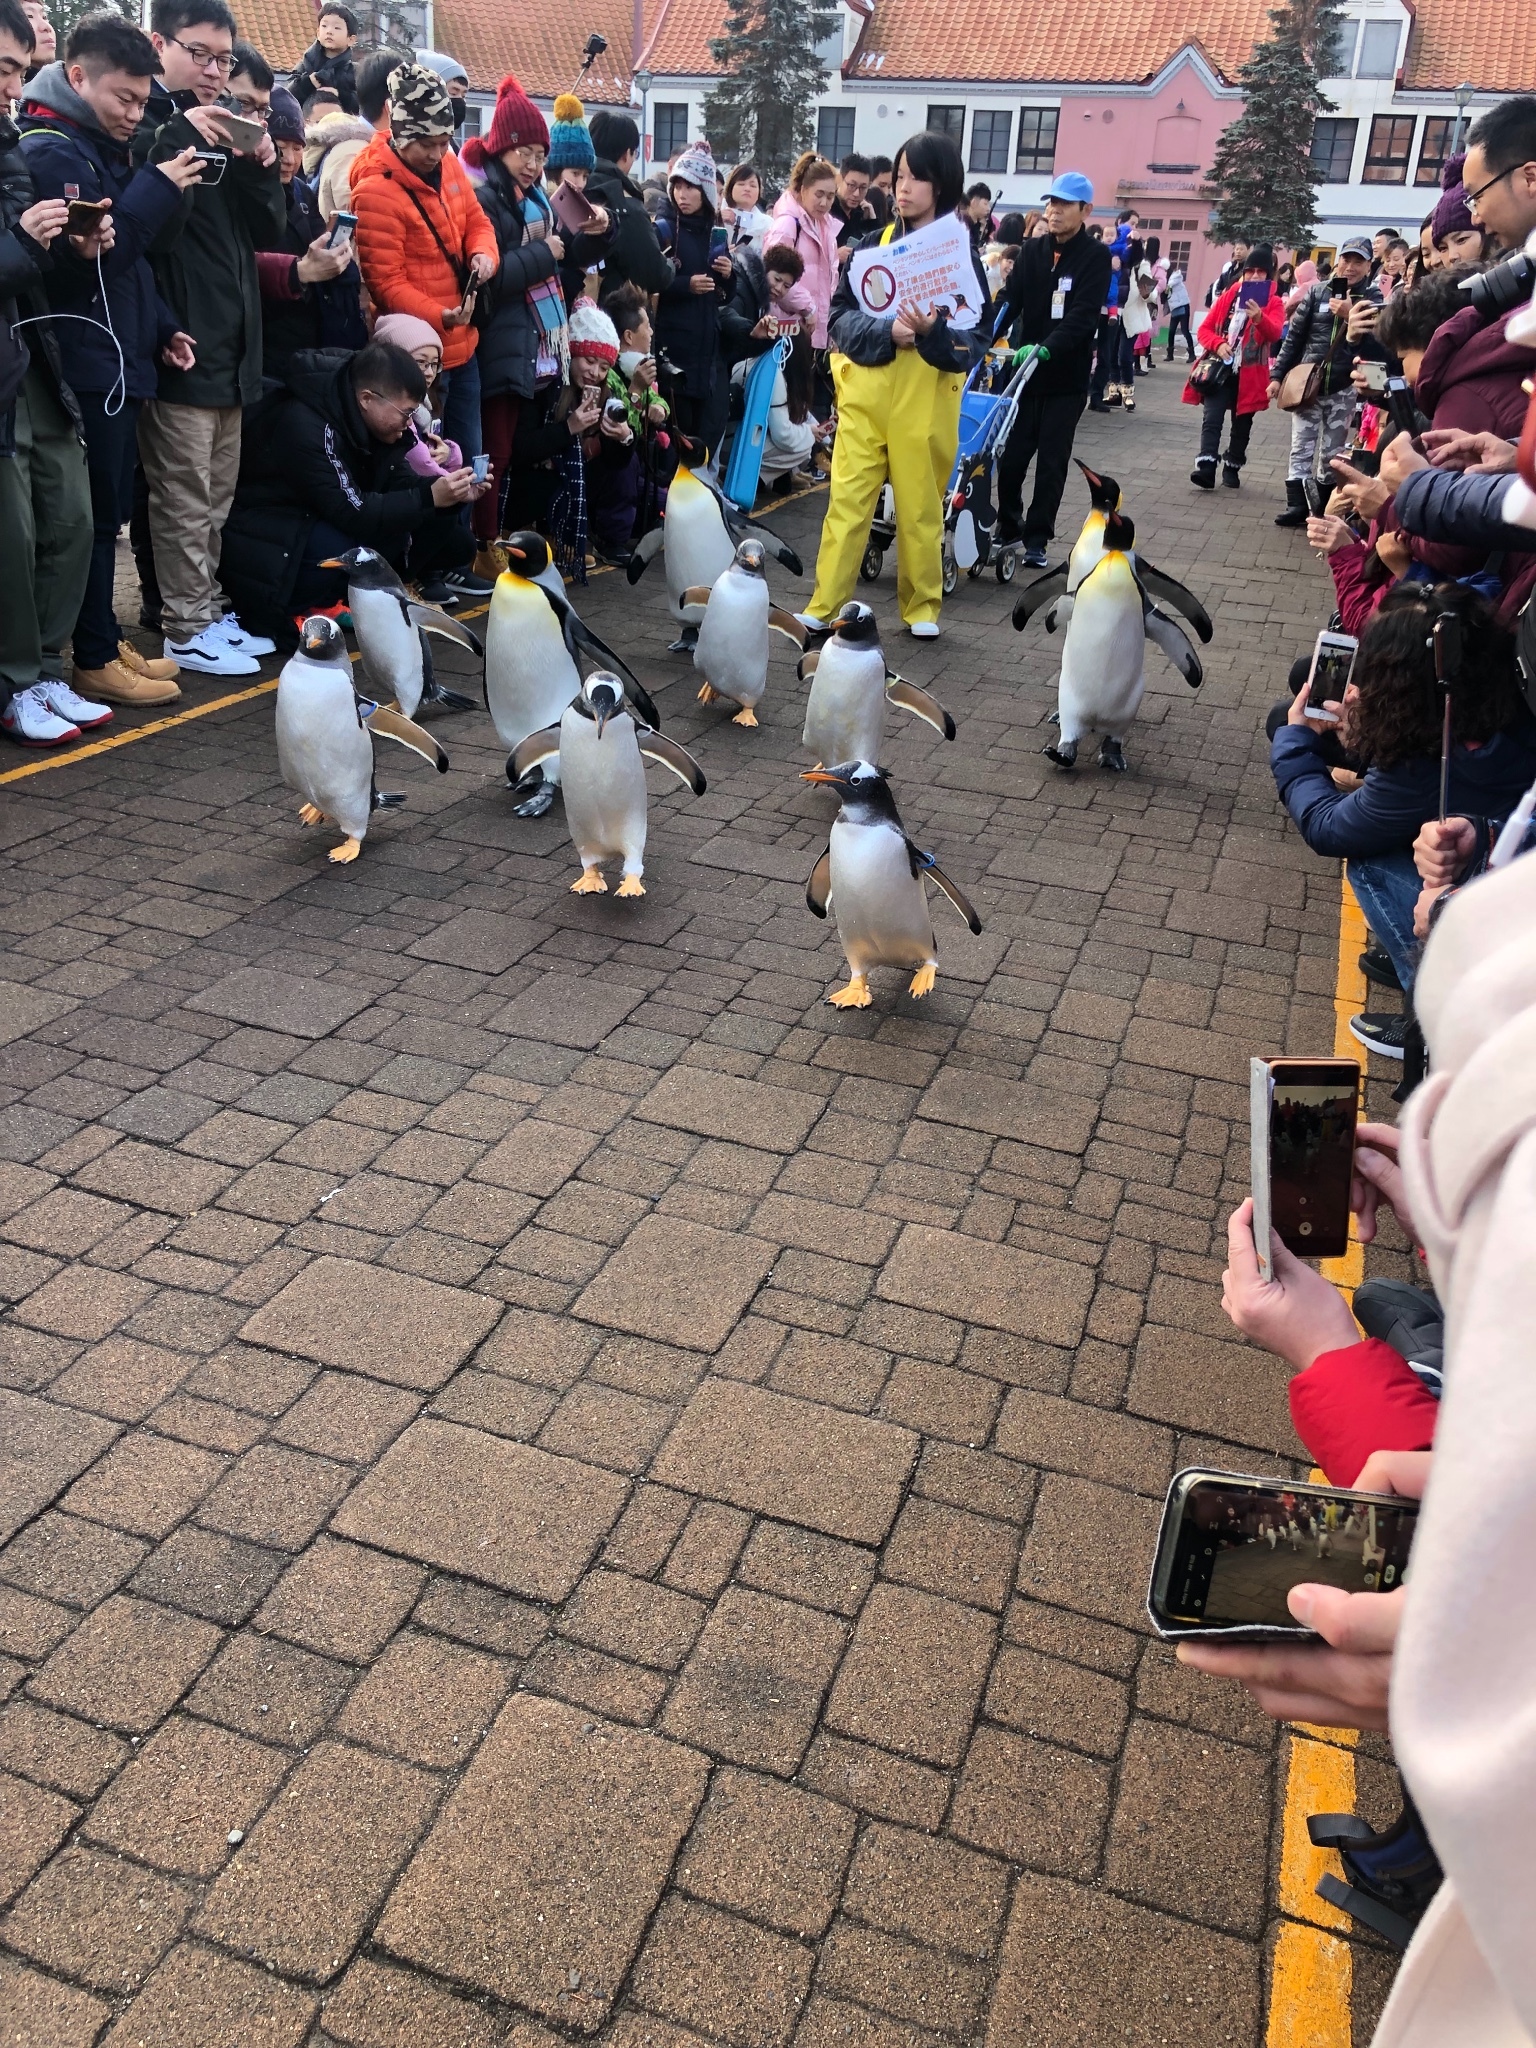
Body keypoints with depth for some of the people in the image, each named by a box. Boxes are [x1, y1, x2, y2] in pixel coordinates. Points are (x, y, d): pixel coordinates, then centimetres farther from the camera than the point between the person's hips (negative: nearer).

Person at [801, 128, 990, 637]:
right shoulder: (875, 243, 7)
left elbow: (978, 338, -3)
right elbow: (840, 315, 1)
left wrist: (932, 331, -23)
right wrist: (886, 331, -18)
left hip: (926, 401, -1)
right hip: (865, 394, 1)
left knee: (920, 508, 5)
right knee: (847, 500, -2)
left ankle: (922, 605, 19)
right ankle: (823, 606, 2)